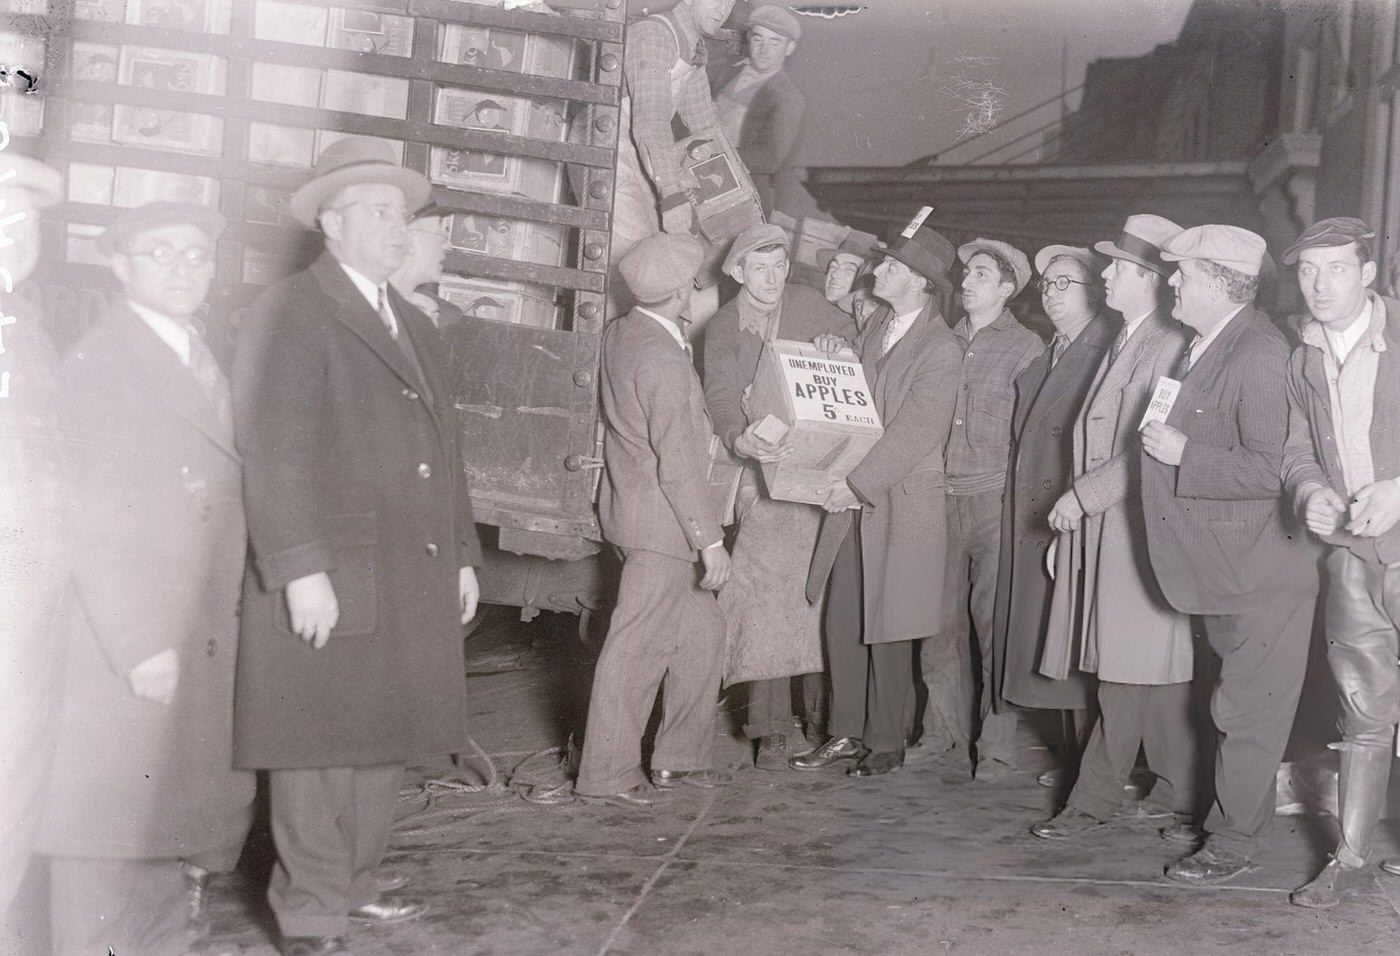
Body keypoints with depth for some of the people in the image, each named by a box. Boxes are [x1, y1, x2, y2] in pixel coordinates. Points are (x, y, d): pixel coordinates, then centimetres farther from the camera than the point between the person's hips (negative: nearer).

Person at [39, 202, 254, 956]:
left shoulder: (210, 363, 16)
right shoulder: (93, 362, -6)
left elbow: (223, 500, 12)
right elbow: (86, 517, -12)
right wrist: (139, 643, -18)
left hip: (202, 651, 6)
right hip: (119, 649, -6)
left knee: (166, 817, 13)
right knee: (105, 830, -1)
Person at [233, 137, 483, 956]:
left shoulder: (416, 325, 21)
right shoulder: (291, 312, -4)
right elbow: (274, 451, -13)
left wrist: (463, 554, 17)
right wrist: (300, 569, -19)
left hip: (415, 579, 7)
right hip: (330, 579, -7)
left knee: (385, 737, 12)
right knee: (321, 745, 0)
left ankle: (354, 886, 26)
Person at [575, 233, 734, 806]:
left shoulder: (619, 333, 6)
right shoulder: (663, 360, -22)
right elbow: (679, 465, -22)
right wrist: (710, 540, -18)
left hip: (632, 501, 10)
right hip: (660, 521, -10)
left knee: (701, 632, 17)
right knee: (639, 646, -1)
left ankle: (679, 758, 25)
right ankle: (606, 774, 9)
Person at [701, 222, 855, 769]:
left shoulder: (809, 306, 4)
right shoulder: (722, 329, 3)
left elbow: (852, 337, 20)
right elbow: (721, 396, -9)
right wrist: (739, 440, -31)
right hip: (765, 474, -1)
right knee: (766, 598, -7)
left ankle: (822, 709, 17)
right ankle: (771, 729, -2)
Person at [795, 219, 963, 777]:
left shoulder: (940, 349, -13)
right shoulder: (877, 327, 10)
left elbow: (914, 433, -17)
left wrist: (858, 485, -17)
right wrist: (838, 363, -3)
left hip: (901, 505, -7)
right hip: (853, 498, 7)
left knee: (887, 630, 3)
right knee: (842, 622, 10)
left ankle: (886, 743, 16)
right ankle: (846, 733, 22)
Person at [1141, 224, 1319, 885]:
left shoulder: (1260, 354, -20)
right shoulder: (1202, 344, 8)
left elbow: (1270, 470, -24)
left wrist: (1183, 454, -22)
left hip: (1260, 575, -9)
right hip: (1217, 568, 9)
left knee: (1246, 711, 2)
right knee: (1233, 702, 20)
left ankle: (1232, 844, 14)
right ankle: (1229, 821, 34)